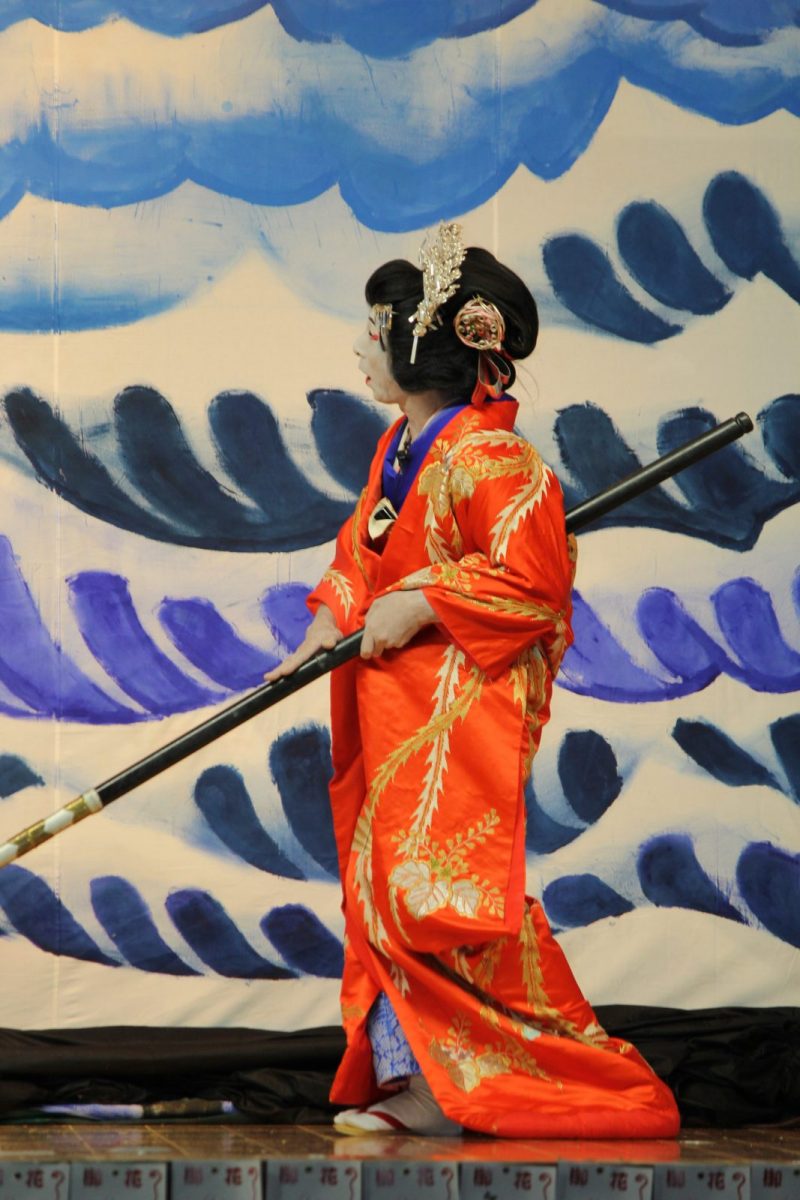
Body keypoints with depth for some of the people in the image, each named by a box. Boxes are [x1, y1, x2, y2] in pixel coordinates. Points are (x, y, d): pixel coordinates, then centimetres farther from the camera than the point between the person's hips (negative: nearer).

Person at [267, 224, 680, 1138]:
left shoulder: (484, 456, -17)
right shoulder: (399, 446, 12)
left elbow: (530, 581, -20)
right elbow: (359, 549, 18)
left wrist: (418, 606, -18)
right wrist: (331, 616, 1)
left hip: (459, 710, -9)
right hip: (395, 708, 9)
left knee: (437, 885, -11)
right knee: (387, 884, 8)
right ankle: (419, 1081, 13)